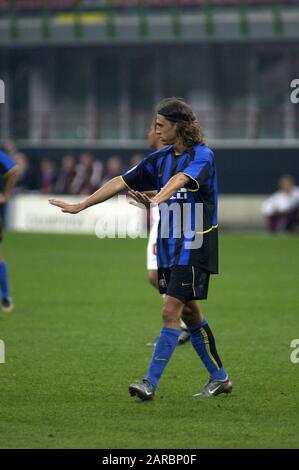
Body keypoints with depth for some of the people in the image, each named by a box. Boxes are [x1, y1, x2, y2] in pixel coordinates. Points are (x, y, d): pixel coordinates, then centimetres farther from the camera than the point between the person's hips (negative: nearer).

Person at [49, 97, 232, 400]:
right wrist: (80, 206, 9)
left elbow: (181, 179, -32)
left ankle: (151, 383, -12)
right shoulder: (160, 159, 10)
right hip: (168, 246, 8)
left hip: (194, 247, -8)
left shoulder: (202, 155, -12)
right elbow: (121, 182, 11)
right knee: (189, 313, 11)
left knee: (171, 311, -12)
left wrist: (157, 200, -51)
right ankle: (219, 378, 22)